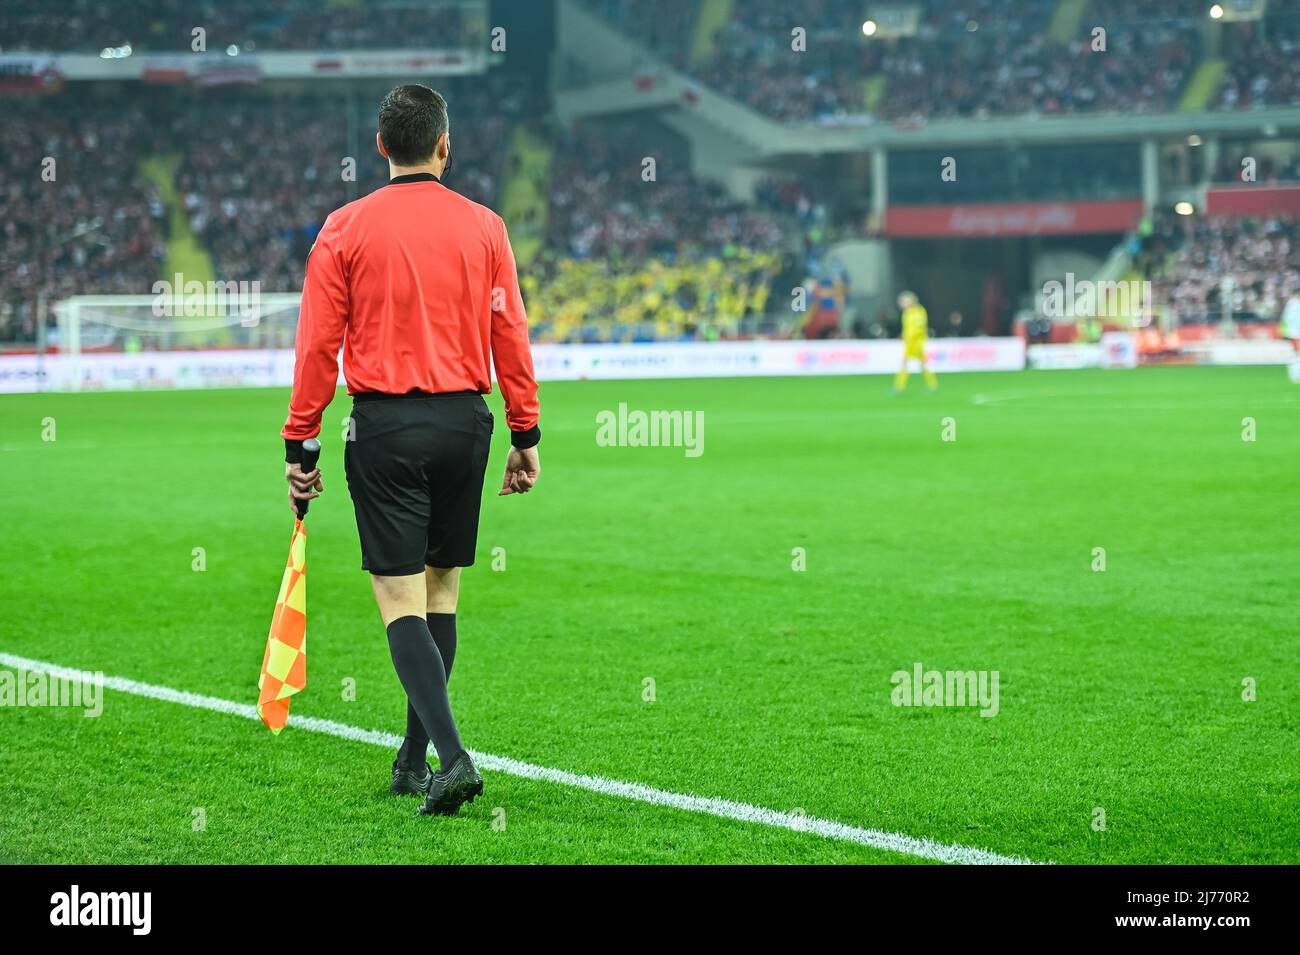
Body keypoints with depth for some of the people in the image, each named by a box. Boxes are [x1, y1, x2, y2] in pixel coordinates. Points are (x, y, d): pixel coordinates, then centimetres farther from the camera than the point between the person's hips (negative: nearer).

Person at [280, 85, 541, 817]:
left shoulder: (346, 229, -2)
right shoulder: (484, 227, 3)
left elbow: (318, 345, -2)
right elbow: (511, 336, 4)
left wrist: (299, 446, 3)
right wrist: (526, 435, 11)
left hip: (385, 426, -2)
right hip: (464, 422, 2)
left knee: (401, 599, -3)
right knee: (441, 592, 13)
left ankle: (453, 754, -19)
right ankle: (414, 762, 19)